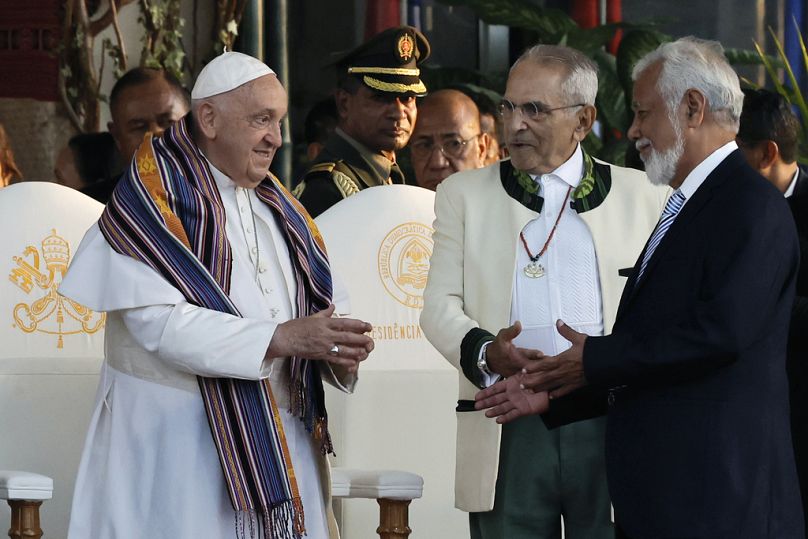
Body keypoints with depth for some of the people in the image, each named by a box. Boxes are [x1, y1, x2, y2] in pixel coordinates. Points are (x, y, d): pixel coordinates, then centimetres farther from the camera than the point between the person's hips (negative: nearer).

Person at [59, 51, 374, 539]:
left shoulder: (277, 208, 14)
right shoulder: (152, 201, -7)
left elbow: (320, 307, 9)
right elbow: (160, 323, -20)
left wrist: (336, 346, -15)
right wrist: (279, 338, -25)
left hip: (282, 442, 6)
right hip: (174, 446, -6)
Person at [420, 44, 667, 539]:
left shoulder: (643, 197, 10)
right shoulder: (464, 194, 13)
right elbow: (440, 305, 7)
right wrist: (484, 351, -14)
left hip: (612, 429, -1)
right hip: (508, 433, 1)